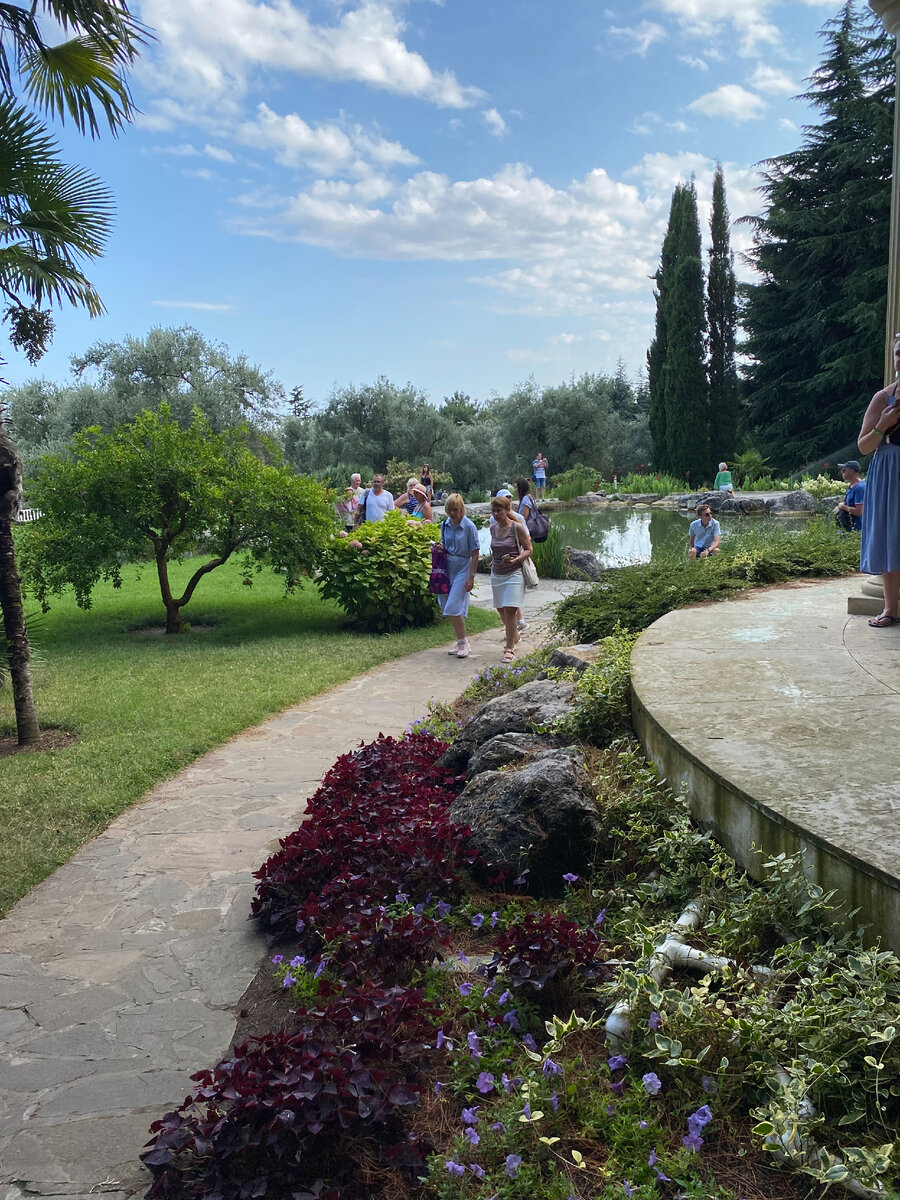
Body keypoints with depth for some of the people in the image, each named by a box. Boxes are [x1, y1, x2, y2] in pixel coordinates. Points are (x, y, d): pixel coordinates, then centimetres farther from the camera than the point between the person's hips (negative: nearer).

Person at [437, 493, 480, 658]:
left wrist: (471, 577, -12)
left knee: (453, 608, -13)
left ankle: (463, 642, 2)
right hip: (447, 569, 6)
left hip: (462, 570, -6)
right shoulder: (444, 525, 7)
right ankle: (460, 641, 23)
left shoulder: (469, 527, -10)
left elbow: (475, 553, -9)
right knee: (448, 608, 9)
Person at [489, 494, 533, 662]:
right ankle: (514, 634, 40)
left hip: (513, 574, -6)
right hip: (496, 575, 6)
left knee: (510, 610, -11)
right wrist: (494, 562, 13)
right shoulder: (493, 528, 6)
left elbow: (528, 549, -7)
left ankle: (510, 648, -2)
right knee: (501, 609, 13)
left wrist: (515, 560, -22)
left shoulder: (517, 527, -10)